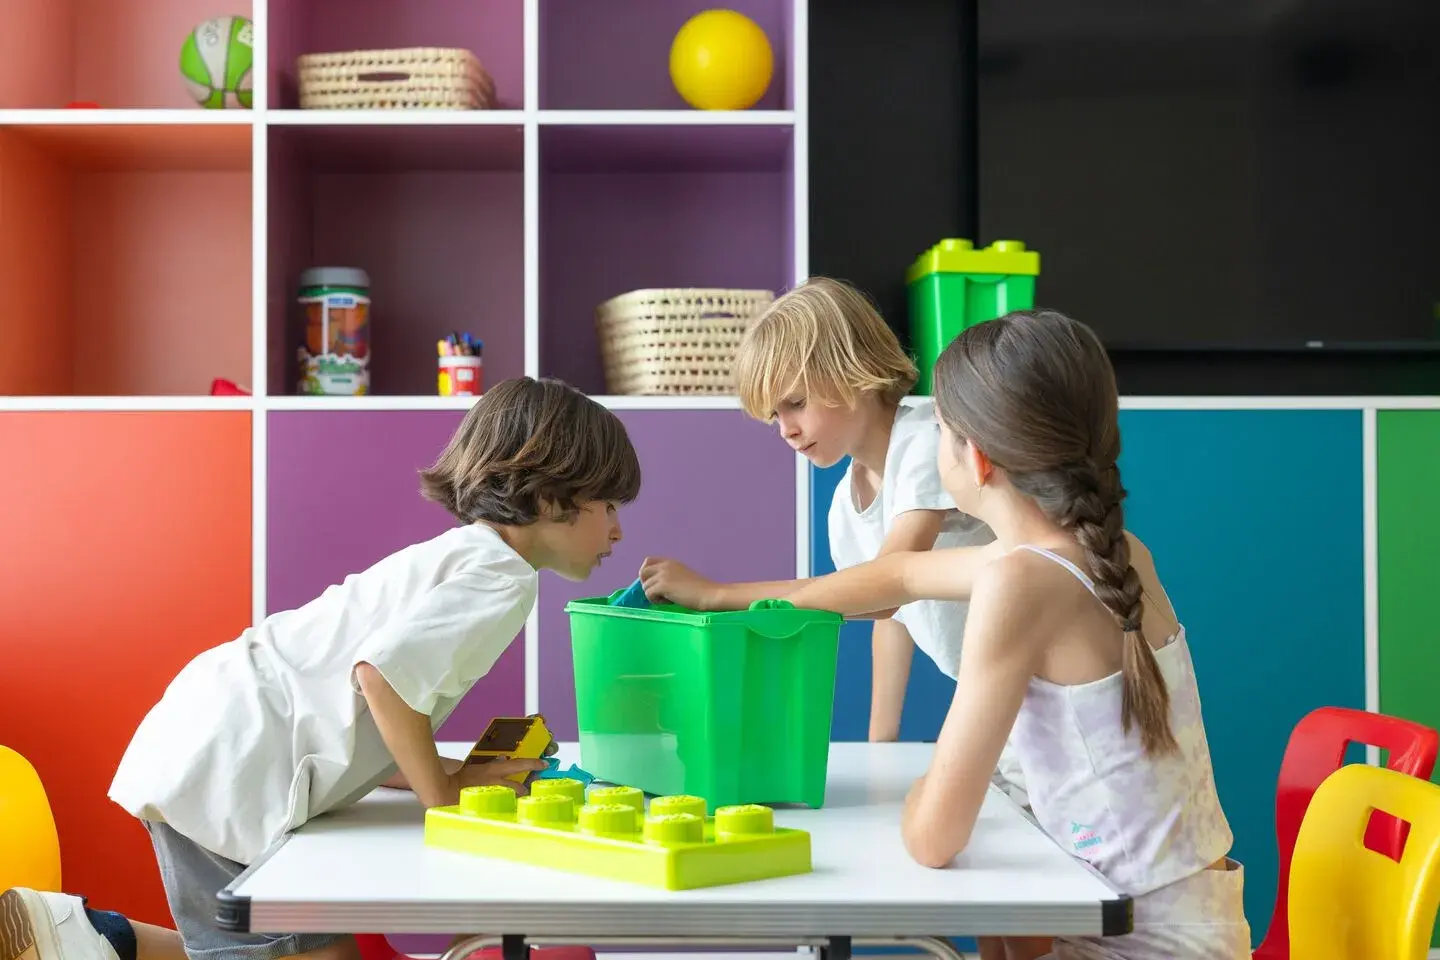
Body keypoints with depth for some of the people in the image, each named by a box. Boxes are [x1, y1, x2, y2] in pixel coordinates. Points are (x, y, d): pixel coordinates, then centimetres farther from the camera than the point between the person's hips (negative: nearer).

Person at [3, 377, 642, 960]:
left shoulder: (455, 556, 19)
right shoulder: (503, 576, -11)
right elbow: (384, 670, -26)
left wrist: (442, 774, 8)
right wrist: (443, 793, -12)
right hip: (228, 770, -10)